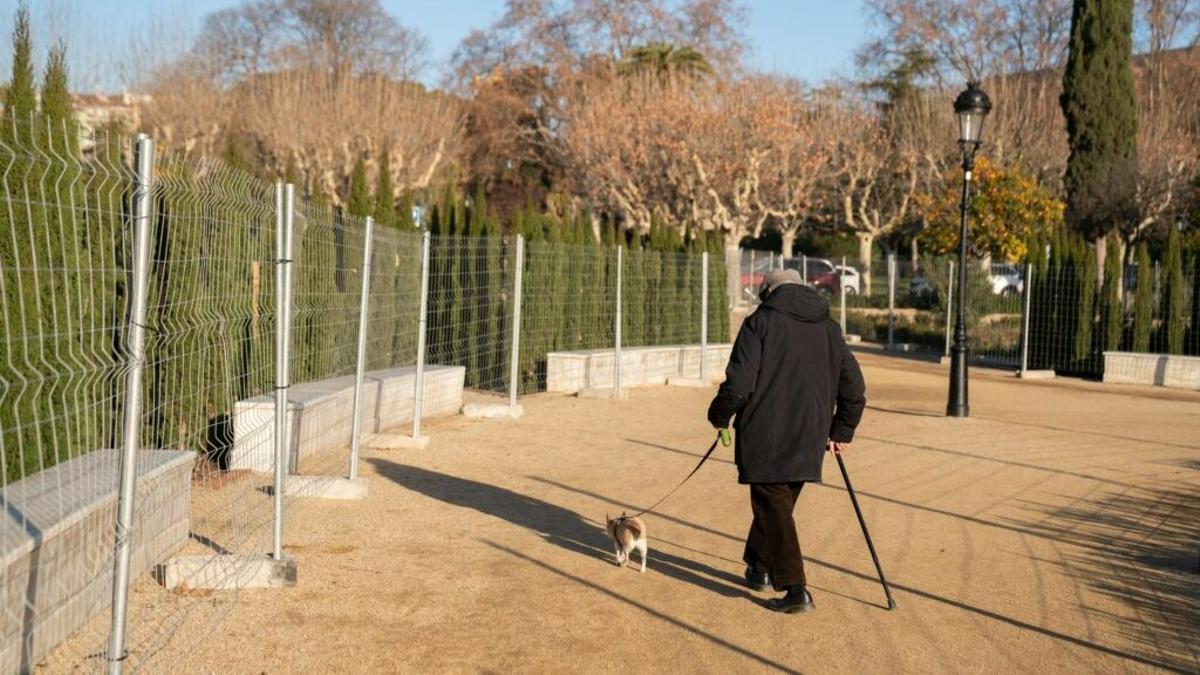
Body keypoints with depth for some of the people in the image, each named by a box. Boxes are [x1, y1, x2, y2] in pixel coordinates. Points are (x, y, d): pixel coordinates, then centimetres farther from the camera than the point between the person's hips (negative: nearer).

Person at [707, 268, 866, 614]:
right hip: (808, 442, 6)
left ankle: (795, 589, -7)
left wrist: (720, 416, 2)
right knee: (780, 504, 21)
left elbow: (739, 383, -15)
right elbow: (854, 388, 11)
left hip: (765, 441, -5)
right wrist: (841, 431, 21)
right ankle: (759, 567, 35)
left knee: (773, 508, -1)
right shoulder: (829, 329, 11)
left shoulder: (760, 322, -5)